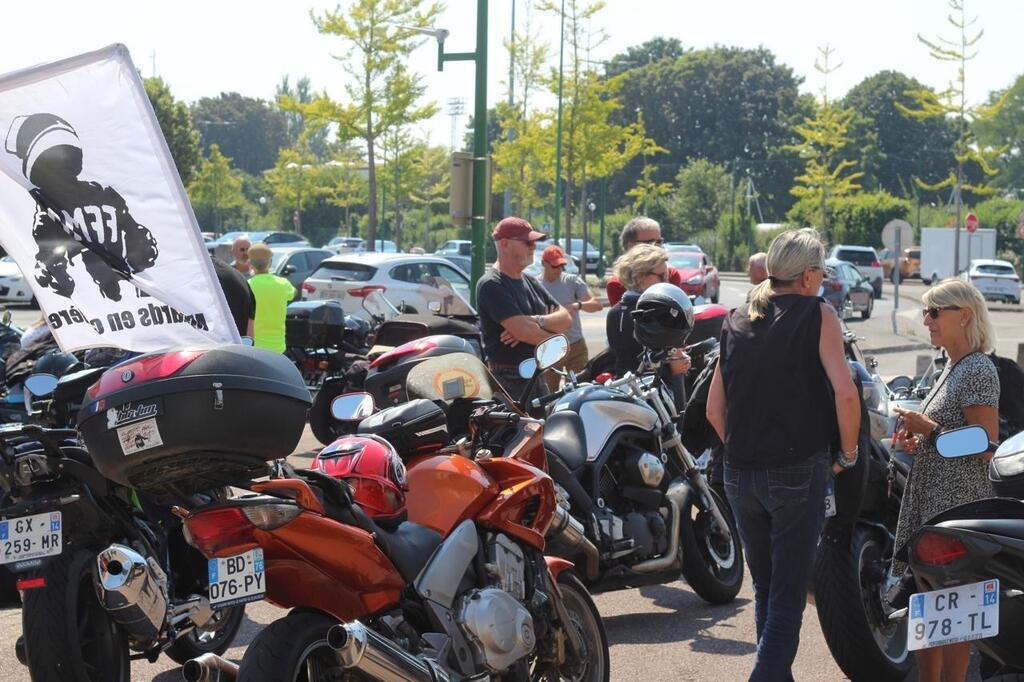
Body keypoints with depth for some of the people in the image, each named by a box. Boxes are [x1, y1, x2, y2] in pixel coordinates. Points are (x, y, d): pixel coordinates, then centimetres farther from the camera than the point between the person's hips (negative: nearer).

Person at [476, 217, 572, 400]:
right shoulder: (491, 285, -11)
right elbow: (523, 331, -20)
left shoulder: (530, 282, 17)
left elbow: (566, 319, 8)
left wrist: (536, 321, -12)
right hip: (509, 382, -8)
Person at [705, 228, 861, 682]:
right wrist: (847, 453, -4)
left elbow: (714, 410, 12)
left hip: (740, 475, 6)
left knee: (765, 589, 18)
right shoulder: (817, 314, -5)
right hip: (798, 471, -6)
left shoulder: (736, 321, 12)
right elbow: (845, 392, -16)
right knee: (788, 596, -2)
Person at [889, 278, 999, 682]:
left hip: (958, 508, -10)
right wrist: (919, 443, 9)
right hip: (931, 504, 10)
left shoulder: (978, 370, -14)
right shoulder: (952, 368, 16)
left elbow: (985, 448, -19)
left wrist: (931, 430, -16)